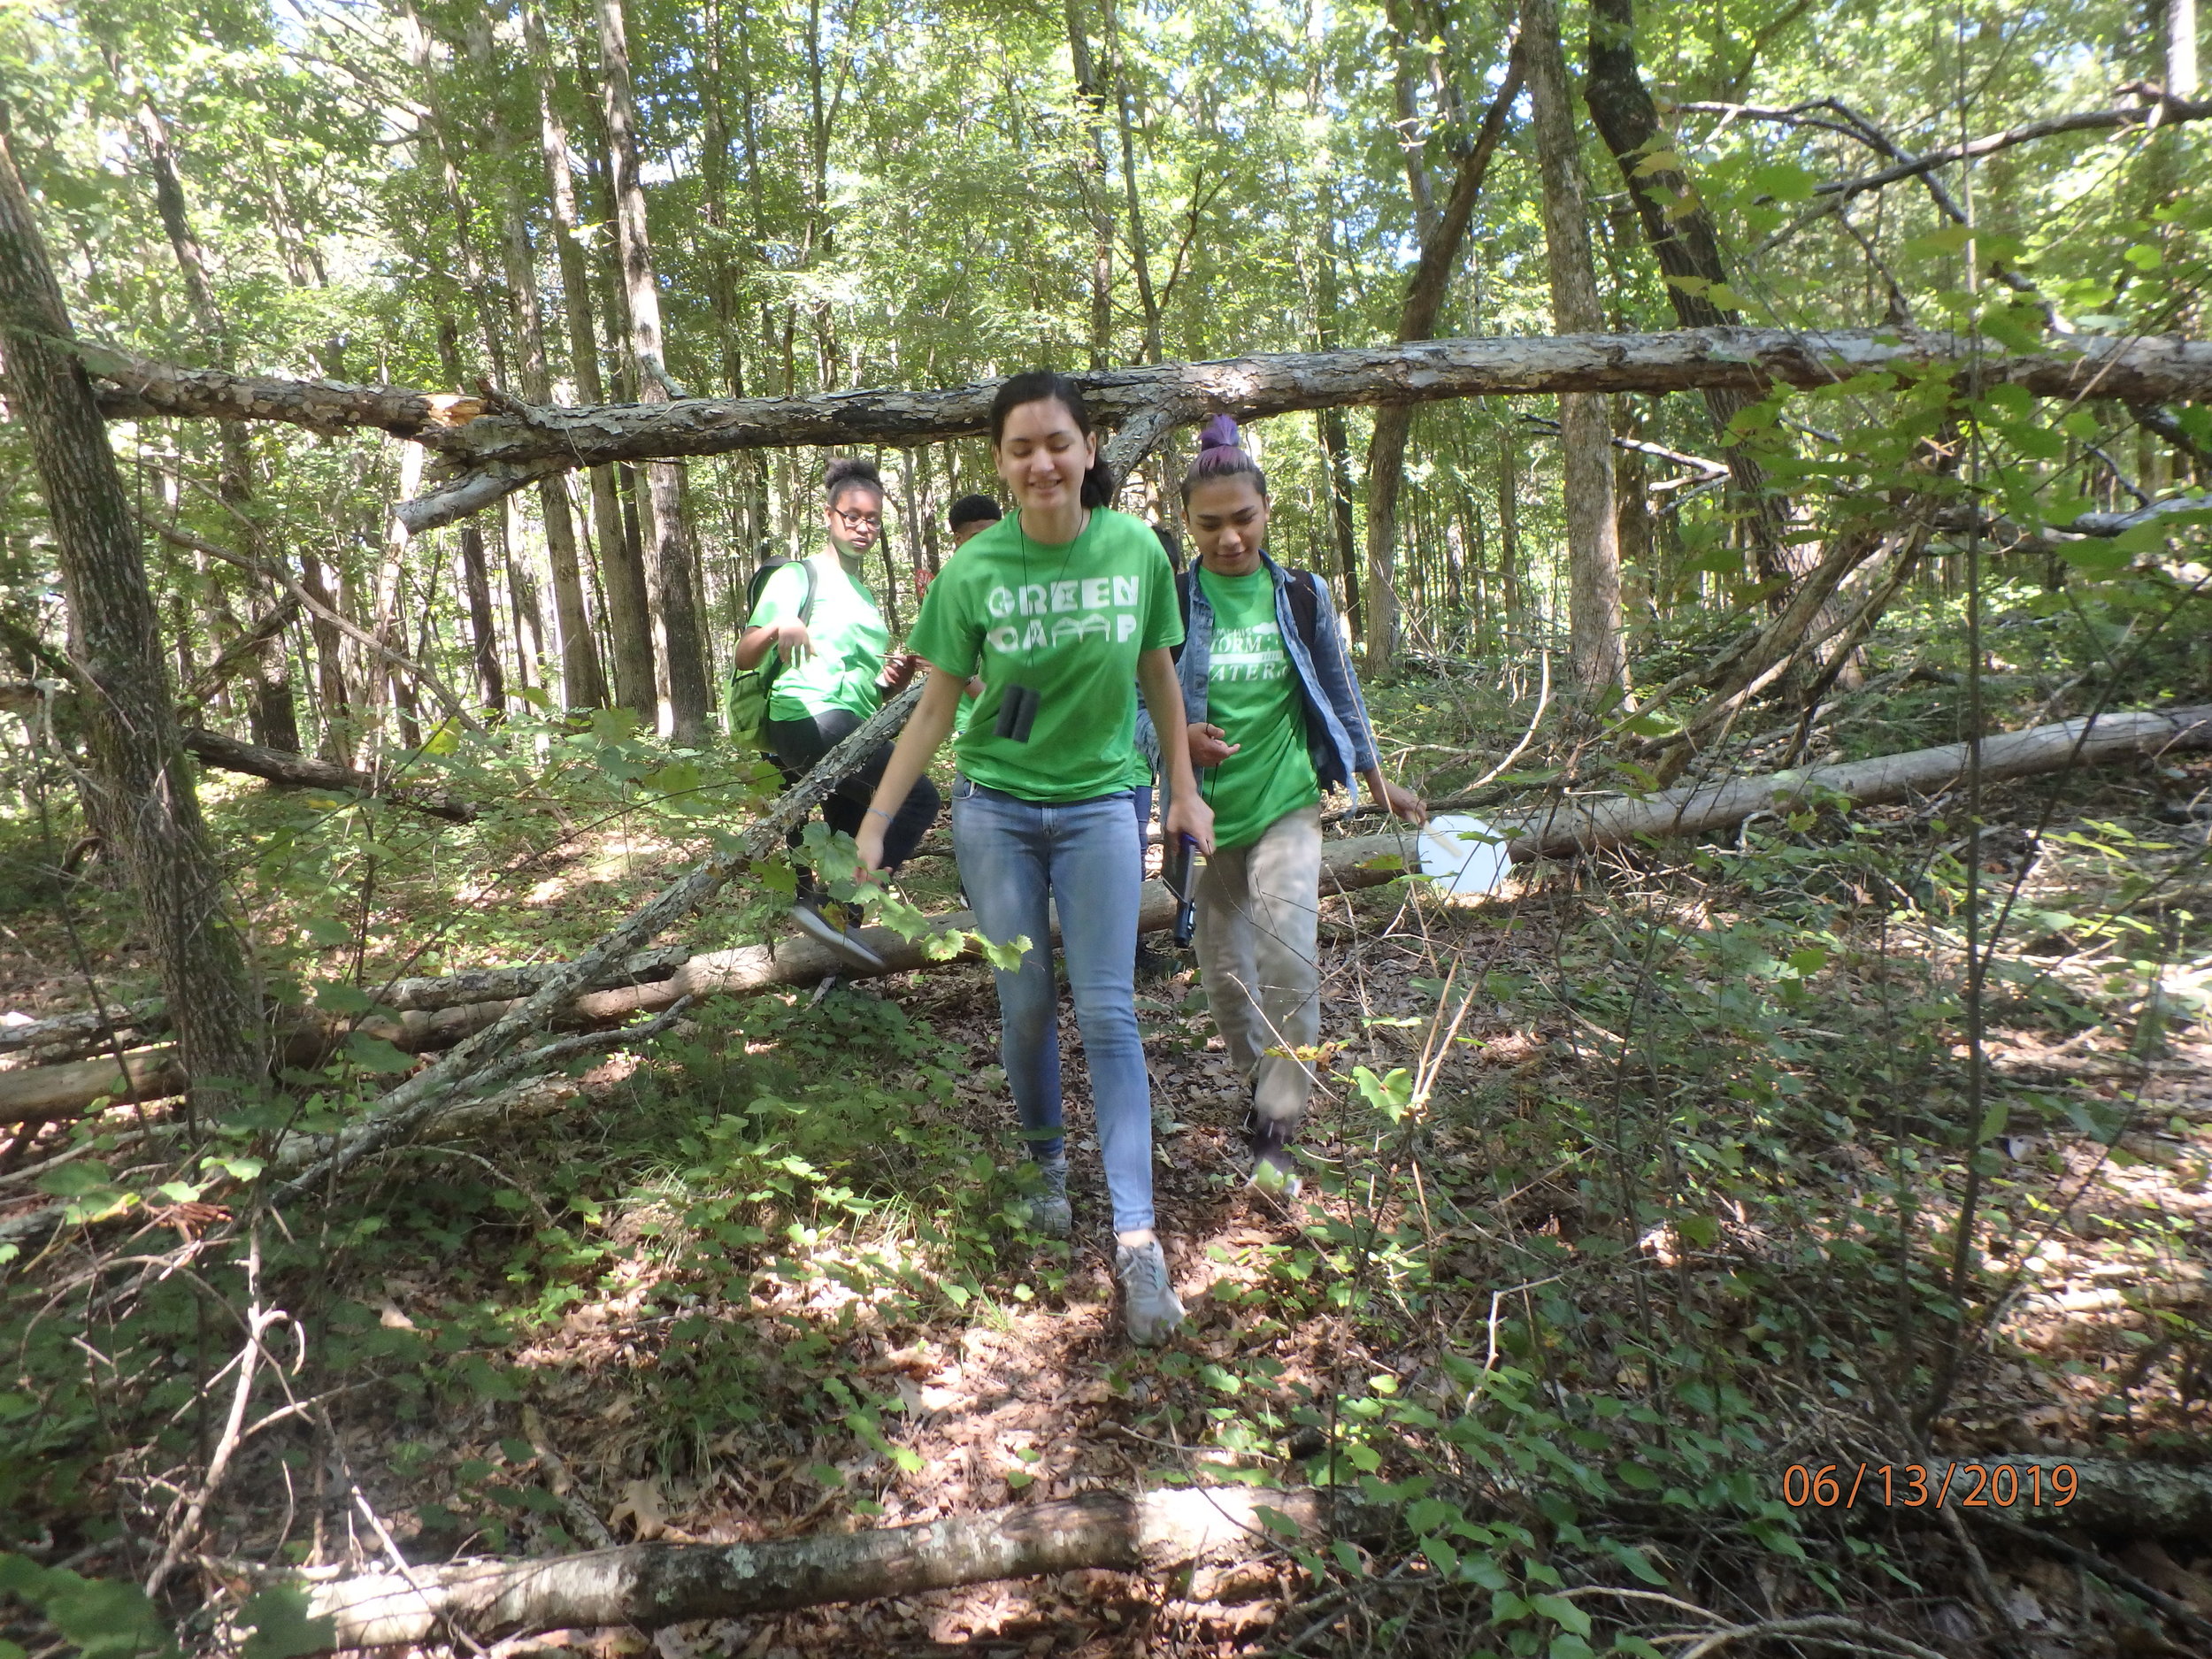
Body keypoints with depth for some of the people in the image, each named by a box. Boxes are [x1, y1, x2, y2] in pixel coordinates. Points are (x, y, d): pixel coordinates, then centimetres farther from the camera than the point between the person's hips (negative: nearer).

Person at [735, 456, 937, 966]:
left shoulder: (865, 597, 26)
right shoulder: (800, 576, 3)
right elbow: (744, 657, -8)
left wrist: (892, 678, 5)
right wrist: (777, 628, -29)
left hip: (854, 728, 9)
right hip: (811, 717, -9)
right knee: (919, 798, -21)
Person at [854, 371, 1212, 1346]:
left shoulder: (1137, 550, -6)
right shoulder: (973, 572, -9)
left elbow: (1158, 672, 7)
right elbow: (936, 709, -2)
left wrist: (1184, 787, 10)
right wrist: (876, 823, -5)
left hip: (1100, 805, 0)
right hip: (996, 808, 0)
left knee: (1108, 1014, -4)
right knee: (1026, 1005, 8)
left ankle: (1137, 1239, -1)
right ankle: (1048, 1162, 34)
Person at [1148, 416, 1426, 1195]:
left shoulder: (1302, 595, 1)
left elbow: (1340, 690, 12)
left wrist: (1378, 780, 17)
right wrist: (1176, 738, -20)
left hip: (1286, 801, 0)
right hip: (1206, 807, 1)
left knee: (1288, 956, -15)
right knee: (1224, 968, 10)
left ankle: (1275, 1130, -3)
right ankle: (1264, 1083, 35)